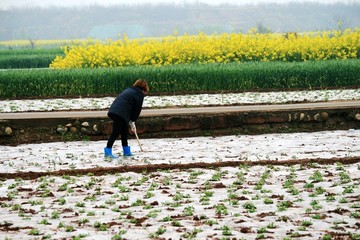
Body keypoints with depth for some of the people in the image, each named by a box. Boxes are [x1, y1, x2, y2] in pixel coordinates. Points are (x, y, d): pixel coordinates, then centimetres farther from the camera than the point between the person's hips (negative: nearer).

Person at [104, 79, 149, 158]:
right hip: (120, 114, -9)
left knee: (124, 131, 17)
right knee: (116, 132, -9)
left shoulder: (129, 90, 28)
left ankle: (126, 151, 24)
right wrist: (132, 122, 13)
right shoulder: (139, 94, 2)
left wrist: (131, 122, 25)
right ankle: (108, 150, -15)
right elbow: (137, 109, 1)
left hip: (114, 111, 9)